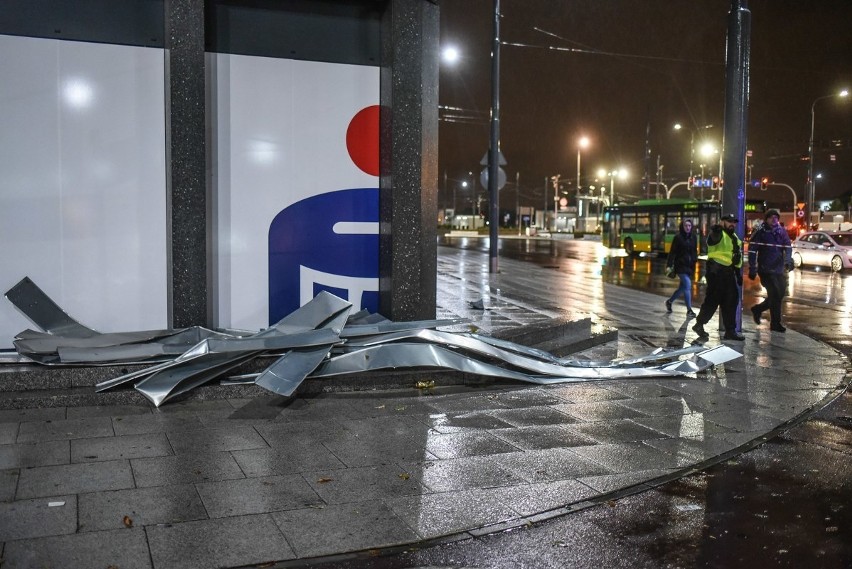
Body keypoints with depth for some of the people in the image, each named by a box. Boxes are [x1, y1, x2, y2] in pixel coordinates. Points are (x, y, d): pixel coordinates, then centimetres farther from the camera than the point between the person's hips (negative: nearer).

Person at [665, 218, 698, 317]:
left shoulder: (693, 237, 8)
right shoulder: (678, 237, -6)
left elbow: (695, 252, 15)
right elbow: (672, 252, -8)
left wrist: (694, 261, 9)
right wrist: (669, 265, -15)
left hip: (690, 266, 6)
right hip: (680, 265, -6)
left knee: (683, 287, 13)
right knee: (687, 285, -16)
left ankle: (669, 301, 35)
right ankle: (689, 310, -13)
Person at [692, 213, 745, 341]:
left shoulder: (735, 237, 20)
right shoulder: (718, 234, -8)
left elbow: (737, 258, 26)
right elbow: (712, 240, -34)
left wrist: (739, 274, 23)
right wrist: (715, 232, -57)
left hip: (728, 272, 9)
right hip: (716, 271, -8)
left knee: (731, 301, 8)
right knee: (712, 299, -6)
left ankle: (730, 330, 14)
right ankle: (699, 324, 10)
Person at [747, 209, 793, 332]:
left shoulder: (782, 232, 8)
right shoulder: (760, 233, -6)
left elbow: (788, 247, 5)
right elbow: (752, 251, -8)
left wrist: (788, 261, -14)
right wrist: (752, 269, -12)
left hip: (779, 269, 6)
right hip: (765, 270, -6)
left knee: (780, 294, 12)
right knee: (775, 295, -8)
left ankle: (757, 309, 32)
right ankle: (775, 323, 2)